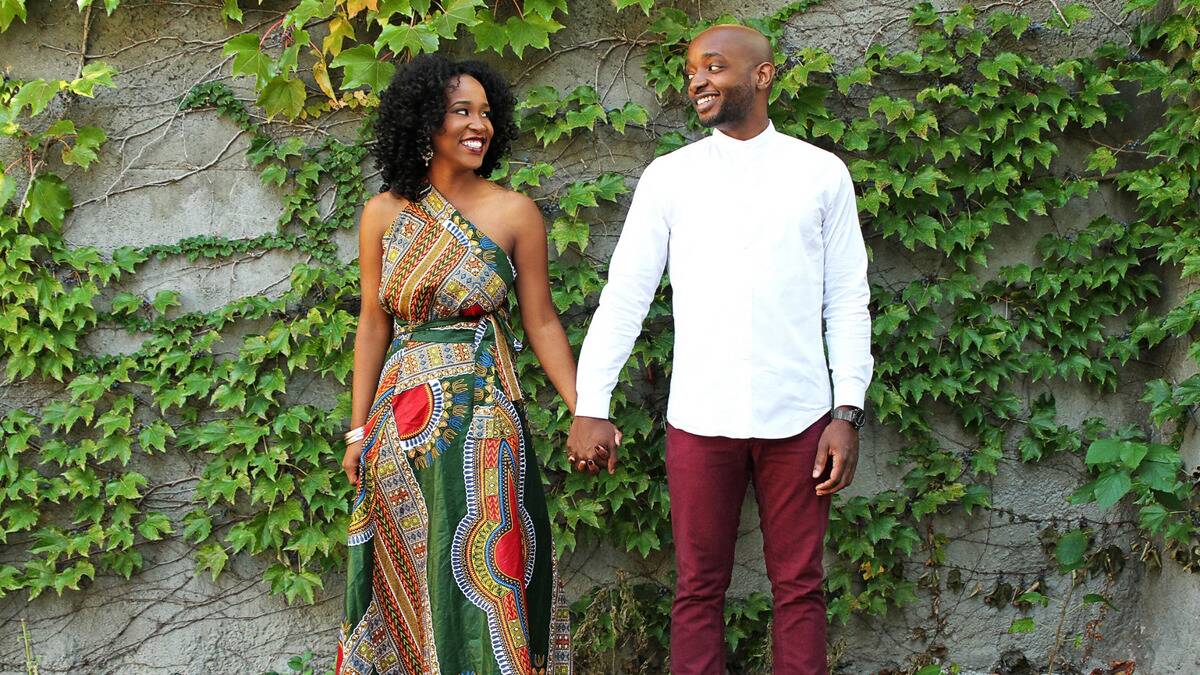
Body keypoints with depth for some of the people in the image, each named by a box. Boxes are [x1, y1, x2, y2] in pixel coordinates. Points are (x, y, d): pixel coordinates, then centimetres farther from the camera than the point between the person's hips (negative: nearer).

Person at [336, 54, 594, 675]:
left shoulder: (514, 213, -1)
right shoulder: (385, 214, 3)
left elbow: (542, 323, 1)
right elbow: (373, 324, 7)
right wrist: (358, 429, 6)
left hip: (484, 413, -2)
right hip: (404, 415, 2)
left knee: (483, 573, -1)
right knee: (406, 577, 8)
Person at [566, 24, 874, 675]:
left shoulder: (822, 174, 5)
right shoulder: (669, 176, 6)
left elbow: (849, 301, 5)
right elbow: (625, 293, 4)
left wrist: (847, 412, -3)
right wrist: (590, 405, -3)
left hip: (797, 418, 0)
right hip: (700, 418, 0)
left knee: (798, 585, 6)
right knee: (699, 587, 6)